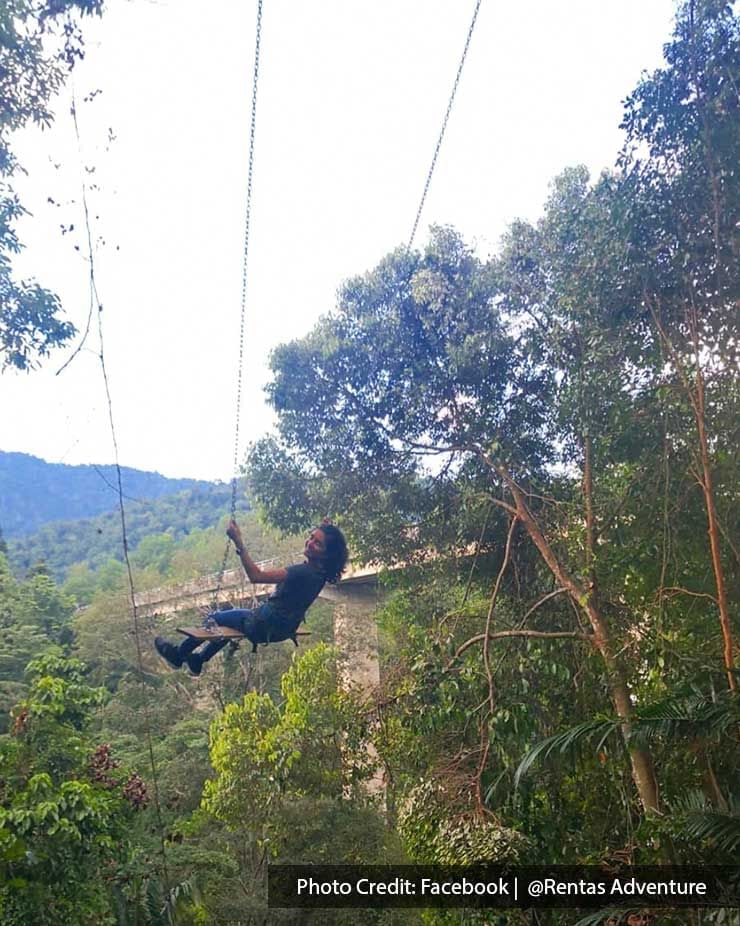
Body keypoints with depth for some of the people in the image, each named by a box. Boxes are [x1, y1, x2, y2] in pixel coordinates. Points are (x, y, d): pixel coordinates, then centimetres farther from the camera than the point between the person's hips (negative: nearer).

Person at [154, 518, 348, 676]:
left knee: (215, 618, 15)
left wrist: (238, 542, -39)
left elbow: (256, 575, -38)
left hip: (267, 628, -8)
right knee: (230, 619, 33)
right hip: (282, 626, 9)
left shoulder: (305, 572, -36)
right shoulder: (318, 570, -10)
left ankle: (178, 655, 37)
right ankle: (197, 660, 47)